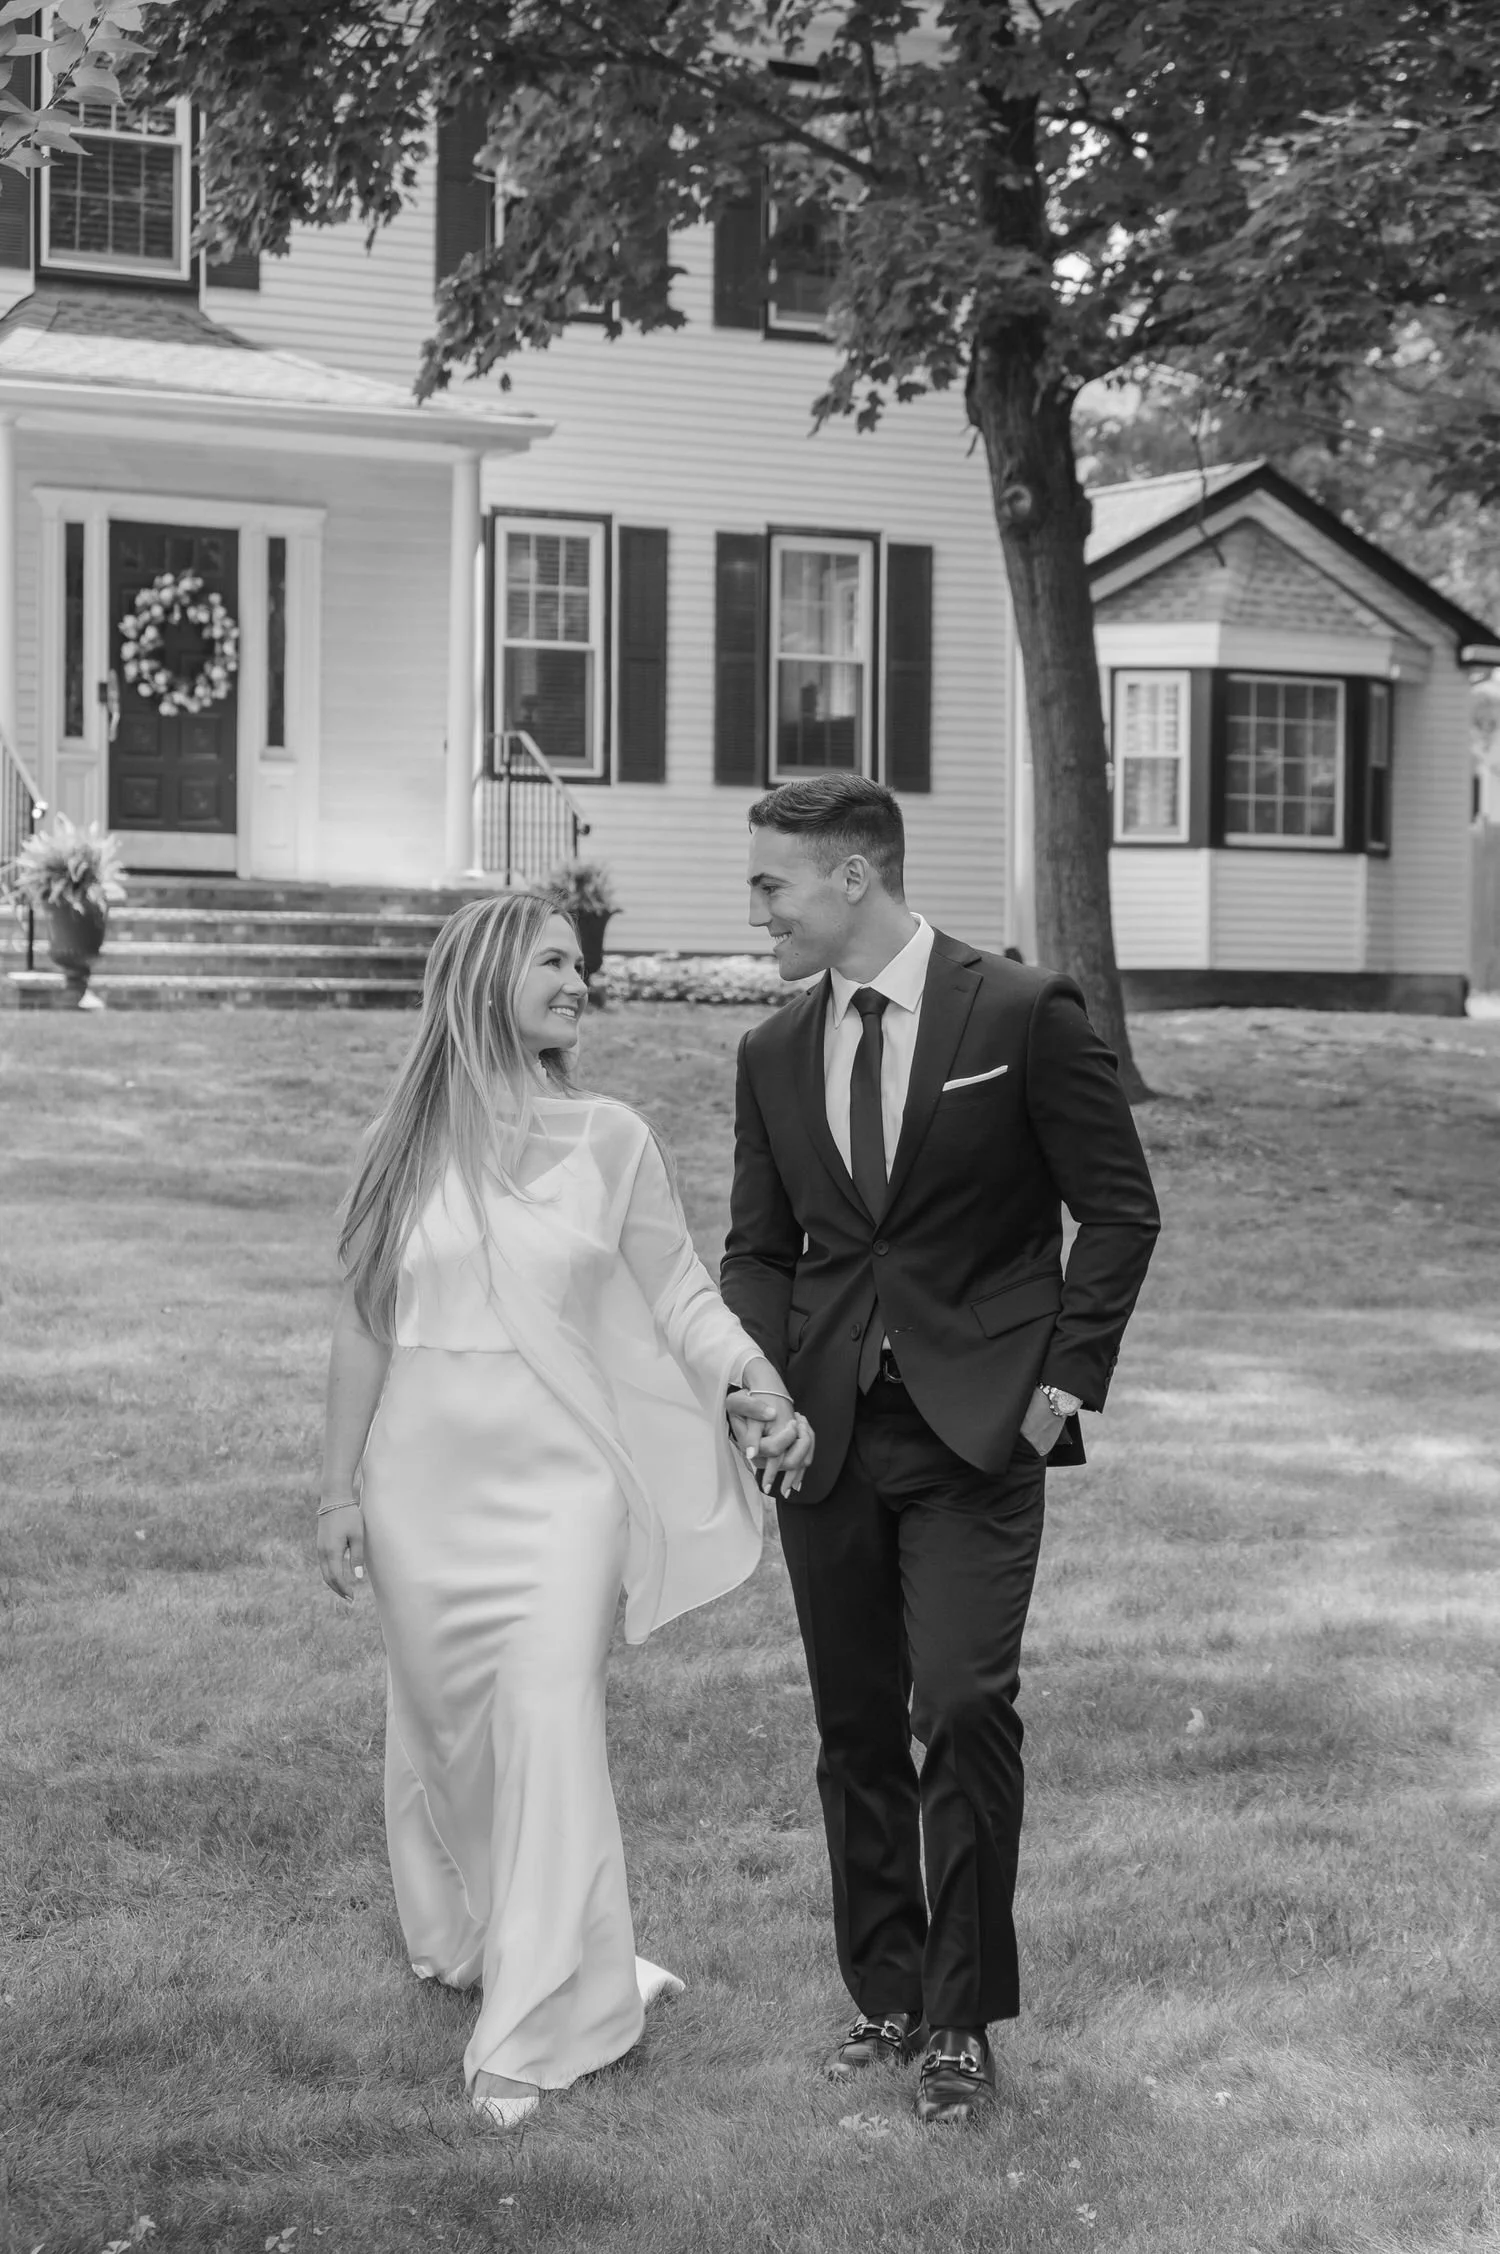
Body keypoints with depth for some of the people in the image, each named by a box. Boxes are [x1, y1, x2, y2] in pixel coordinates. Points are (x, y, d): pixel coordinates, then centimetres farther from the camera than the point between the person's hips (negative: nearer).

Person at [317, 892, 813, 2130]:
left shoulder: (610, 1139, 0)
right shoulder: (405, 1145, 3)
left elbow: (680, 1293, 3)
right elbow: (365, 1325, 8)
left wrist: (766, 1391, -14)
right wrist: (340, 1488, 8)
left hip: (559, 1480, -2)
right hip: (424, 1481, 2)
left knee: (550, 1732, -10)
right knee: (442, 1727, 13)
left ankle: (537, 2028, -2)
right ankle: (465, 1940, 39)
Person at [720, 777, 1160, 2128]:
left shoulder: (1023, 1016, -5)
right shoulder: (774, 1056, 10)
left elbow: (1120, 1212, -1)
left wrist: (1063, 1382, -7)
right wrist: (757, 1371, -2)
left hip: (976, 1430, -5)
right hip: (825, 1435, 5)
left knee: (963, 1709, -12)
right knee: (856, 1727, 9)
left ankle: (962, 2019, 2)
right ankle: (886, 1998, 23)